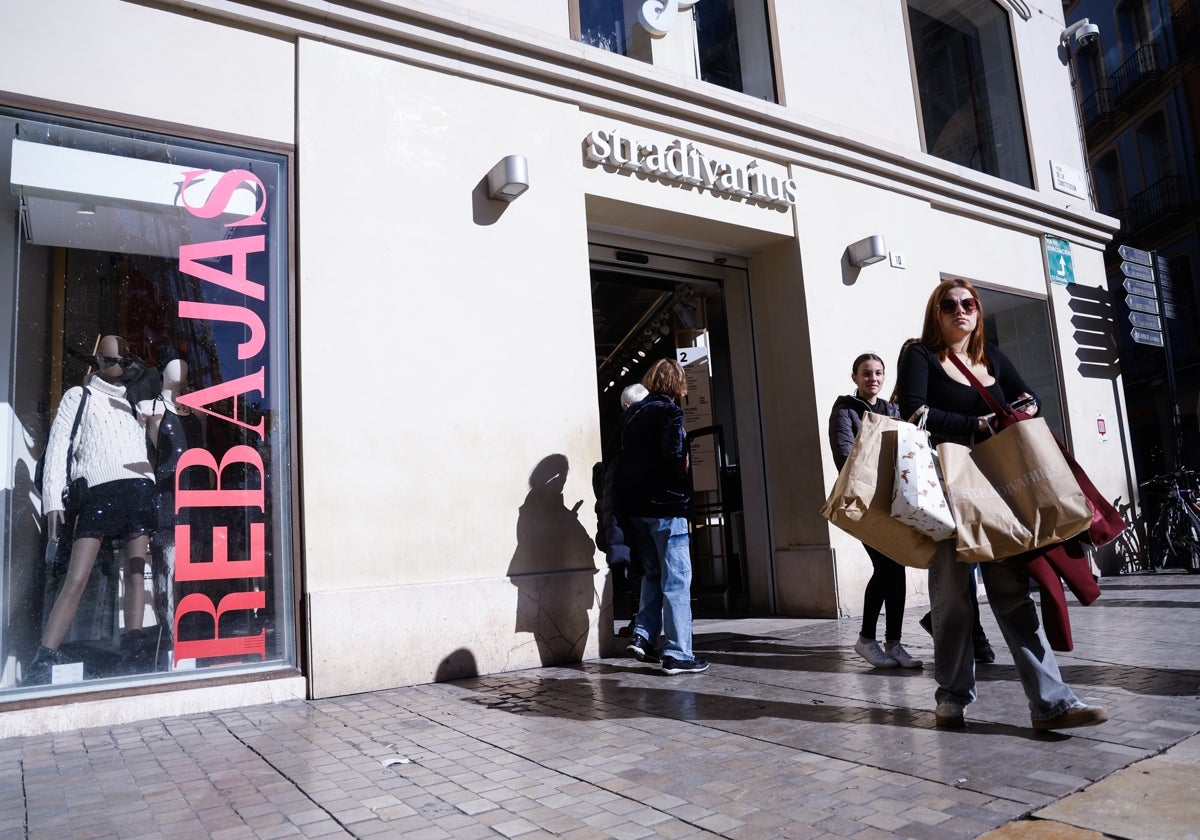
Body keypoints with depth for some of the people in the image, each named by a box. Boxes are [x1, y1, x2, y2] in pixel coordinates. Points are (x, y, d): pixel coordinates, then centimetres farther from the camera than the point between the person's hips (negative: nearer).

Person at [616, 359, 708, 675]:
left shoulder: (630, 414, 12)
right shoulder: (669, 411, -8)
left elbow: (618, 458, 11)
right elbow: (673, 455, -18)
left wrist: (626, 500, 13)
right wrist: (682, 483, -2)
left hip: (633, 505, 7)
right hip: (665, 505, -7)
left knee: (654, 572, 20)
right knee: (676, 578, -1)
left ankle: (643, 635, 12)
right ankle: (677, 654, 1)